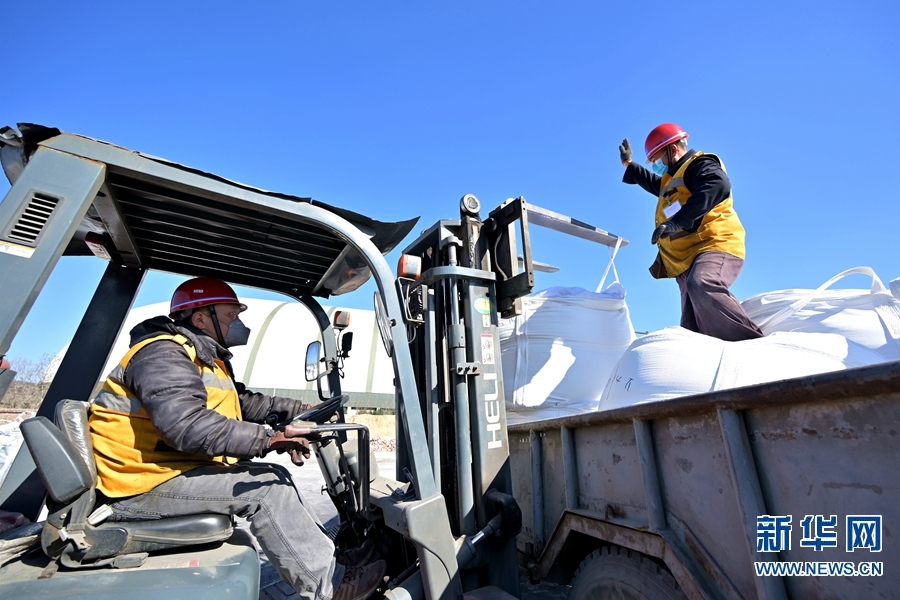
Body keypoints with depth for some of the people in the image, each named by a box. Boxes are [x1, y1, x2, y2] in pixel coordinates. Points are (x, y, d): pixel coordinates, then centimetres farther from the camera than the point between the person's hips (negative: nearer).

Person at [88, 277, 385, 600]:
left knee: (276, 481, 4)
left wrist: (302, 410, 4)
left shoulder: (203, 358, 14)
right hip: (142, 484, -10)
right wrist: (267, 439, -35)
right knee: (266, 485, -20)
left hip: (172, 470, 10)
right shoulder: (162, 354, -19)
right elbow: (186, 425, -34)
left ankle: (330, 557, 6)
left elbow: (244, 402, 12)